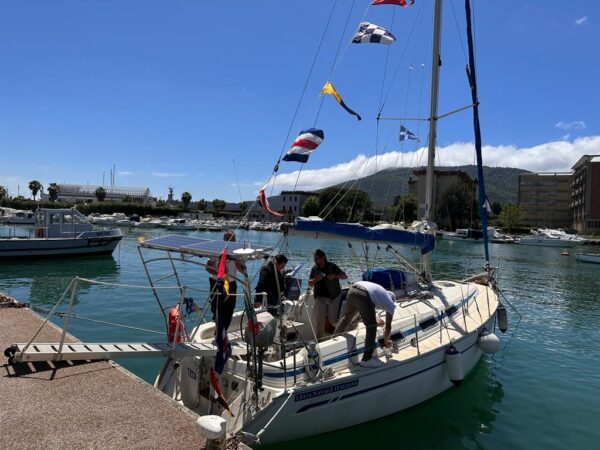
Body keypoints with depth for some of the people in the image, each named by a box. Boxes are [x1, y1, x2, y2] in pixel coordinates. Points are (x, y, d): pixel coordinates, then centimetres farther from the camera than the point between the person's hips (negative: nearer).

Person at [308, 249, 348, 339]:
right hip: (320, 297, 2)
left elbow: (345, 276, -3)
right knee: (319, 319, -9)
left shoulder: (331, 266, -2)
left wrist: (335, 275, -22)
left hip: (334, 297, -2)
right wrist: (315, 279, -17)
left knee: (333, 319, 0)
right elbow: (310, 284, 4)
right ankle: (318, 339, 3)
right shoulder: (314, 269, 4)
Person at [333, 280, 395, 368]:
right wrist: (386, 340, 42)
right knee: (371, 327, 7)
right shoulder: (391, 304, 21)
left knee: (346, 318, 28)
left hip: (352, 289, 7)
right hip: (363, 295, -7)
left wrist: (375, 318, 59)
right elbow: (388, 326, 27)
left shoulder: (381, 292, 38)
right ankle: (367, 359, 10)